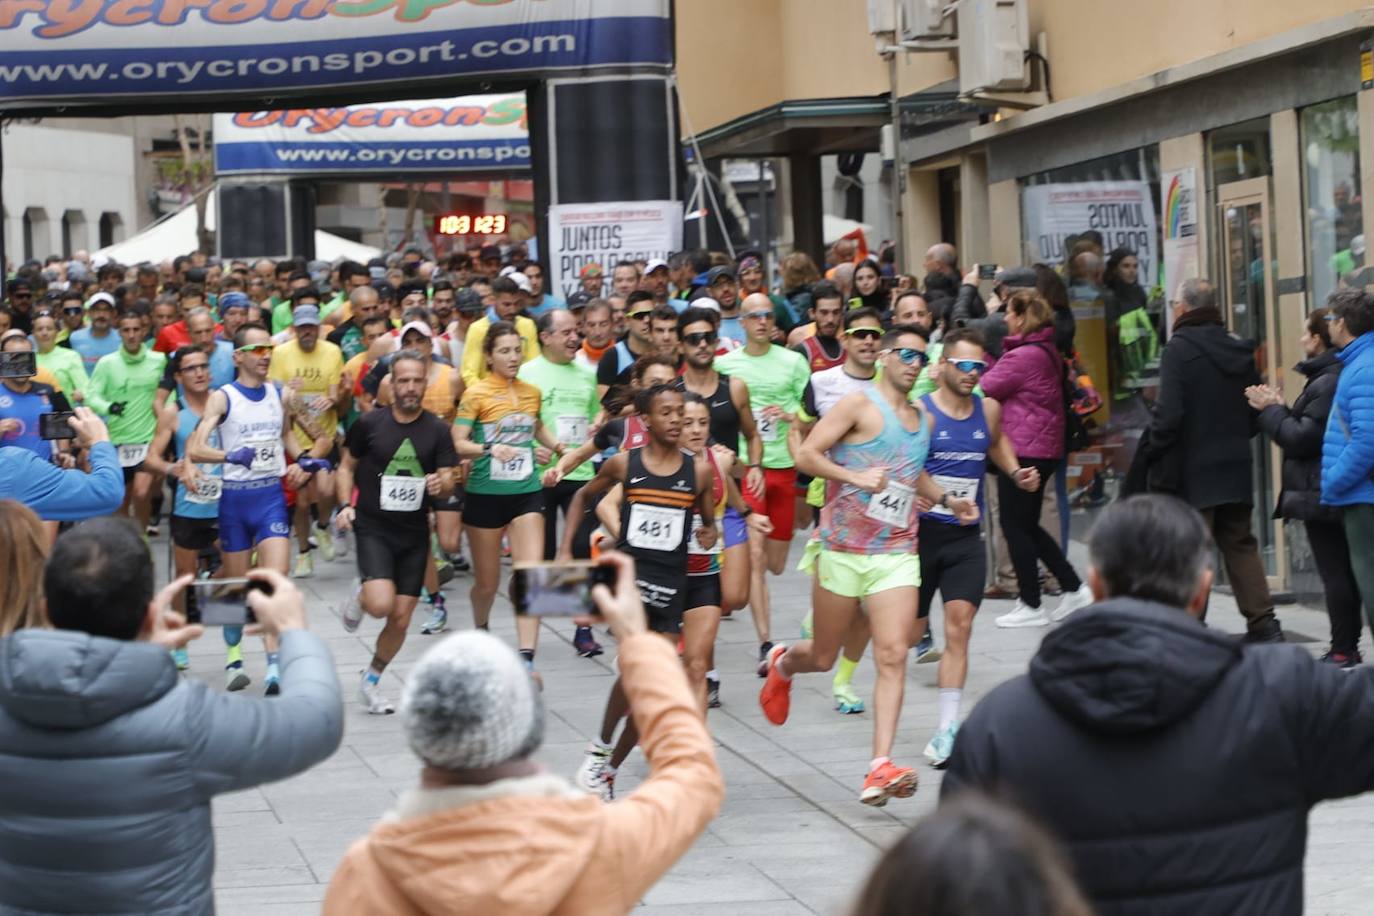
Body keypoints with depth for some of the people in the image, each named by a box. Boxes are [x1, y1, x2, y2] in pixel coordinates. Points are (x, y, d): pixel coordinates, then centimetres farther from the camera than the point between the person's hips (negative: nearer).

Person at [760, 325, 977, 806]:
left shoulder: (924, 418, 15)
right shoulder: (860, 404, -6)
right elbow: (807, 455, -12)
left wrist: (948, 499, 18)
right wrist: (855, 477, -23)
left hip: (897, 554, 4)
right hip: (842, 548, -4)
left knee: (893, 656, -12)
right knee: (823, 657, 9)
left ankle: (880, 767, -15)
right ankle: (780, 664, 46)